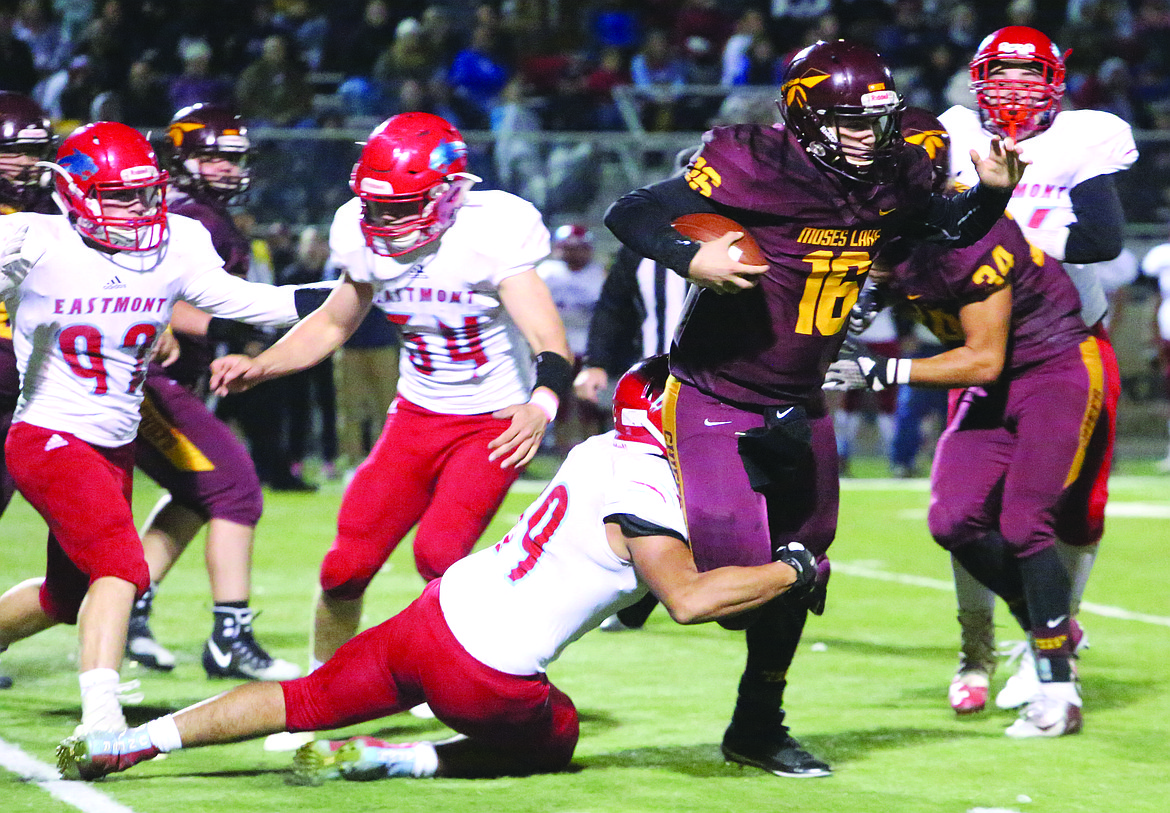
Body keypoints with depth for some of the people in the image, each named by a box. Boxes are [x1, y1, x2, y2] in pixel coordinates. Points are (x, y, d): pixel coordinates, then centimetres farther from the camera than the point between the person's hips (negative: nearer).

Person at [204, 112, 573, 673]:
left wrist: (540, 405, -53)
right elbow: (332, 323, 12)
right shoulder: (369, 241, -7)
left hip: (495, 423, -5)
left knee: (439, 554, -22)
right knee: (347, 565, -1)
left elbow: (549, 343, -32)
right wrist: (259, 366, -2)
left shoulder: (490, 235, -24)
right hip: (417, 417, 5)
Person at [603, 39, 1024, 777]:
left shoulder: (891, 180, -5)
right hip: (714, 397, -7)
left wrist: (992, 191, -5)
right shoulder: (753, 169, -24)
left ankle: (759, 726, 28)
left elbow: (949, 229, 15)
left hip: (799, 407, 7)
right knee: (730, 554, -18)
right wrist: (690, 258, -38)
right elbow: (630, 215, -21)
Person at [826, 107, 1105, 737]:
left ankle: (1058, 691, -2)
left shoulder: (969, 239, -30)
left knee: (1023, 524, -13)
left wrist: (884, 372, -26)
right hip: (996, 386, 8)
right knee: (955, 521, -5)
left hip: (1057, 370, -8)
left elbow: (983, 360, -25)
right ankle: (1050, 629, 17)